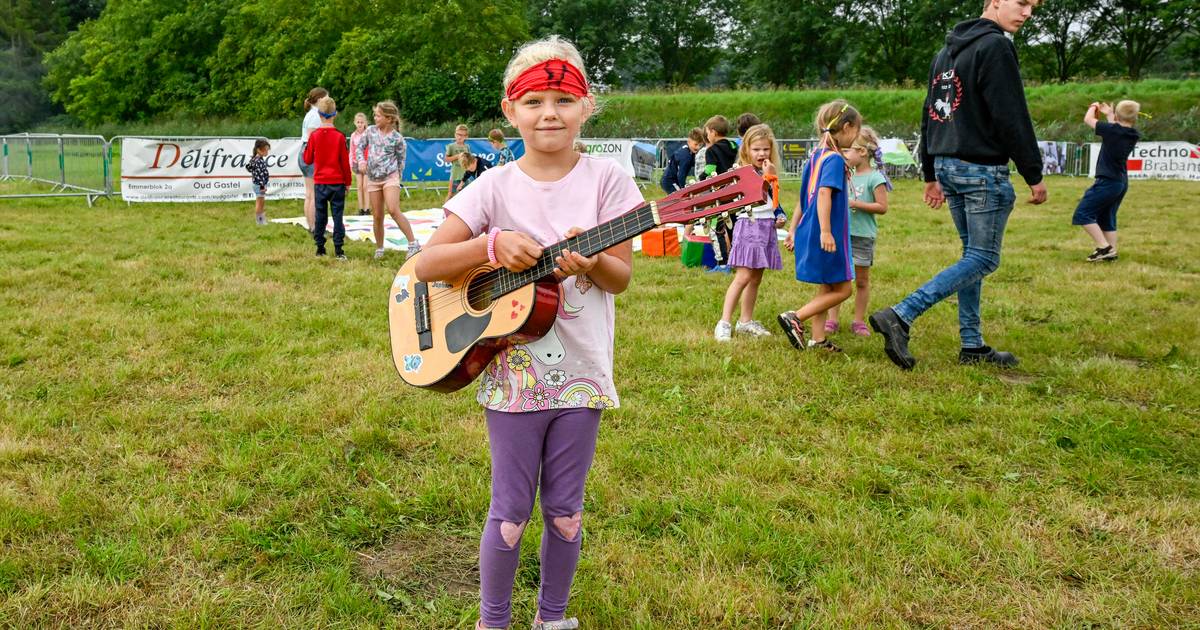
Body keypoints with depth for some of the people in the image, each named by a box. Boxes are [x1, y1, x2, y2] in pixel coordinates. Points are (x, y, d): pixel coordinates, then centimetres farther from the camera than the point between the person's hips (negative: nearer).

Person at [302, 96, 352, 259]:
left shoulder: (314, 136, -4)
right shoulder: (339, 136, -8)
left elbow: (308, 159, 4)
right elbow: (345, 162, -5)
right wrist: (347, 182, 5)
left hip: (320, 182, 2)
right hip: (337, 182, -2)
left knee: (320, 215, 9)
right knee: (337, 215, 1)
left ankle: (320, 248, 13)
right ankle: (338, 249, -2)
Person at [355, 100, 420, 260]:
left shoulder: (397, 138, -6)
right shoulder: (370, 130, 3)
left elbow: (401, 160, 3)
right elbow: (359, 147, 9)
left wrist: (396, 176, 4)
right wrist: (361, 161, -9)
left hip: (390, 177, -4)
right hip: (373, 179, 4)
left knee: (394, 211, -20)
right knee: (377, 216, 7)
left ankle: (413, 243, -16)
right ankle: (379, 248, 21)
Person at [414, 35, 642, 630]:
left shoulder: (605, 179, -3)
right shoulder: (495, 187, -5)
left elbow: (622, 276, -5)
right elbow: (425, 265, -8)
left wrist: (588, 262, -26)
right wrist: (491, 246, -23)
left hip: (580, 370, 1)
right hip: (513, 367, -1)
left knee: (565, 508, 13)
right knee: (511, 509, 8)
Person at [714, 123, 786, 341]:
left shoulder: (770, 173, 16)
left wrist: (780, 217, 10)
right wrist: (767, 176, -17)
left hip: (767, 228, 8)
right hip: (749, 226, -8)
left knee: (756, 278, 10)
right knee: (743, 276, -14)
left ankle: (746, 321, 19)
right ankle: (724, 323, -13)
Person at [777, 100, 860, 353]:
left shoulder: (815, 156, 14)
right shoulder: (835, 159, -13)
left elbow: (804, 198, 17)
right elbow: (824, 193, -26)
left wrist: (792, 230, 21)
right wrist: (826, 231, -30)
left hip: (810, 234, 9)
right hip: (825, 236, -9)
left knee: (826, 288, 17)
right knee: (841, 290, 0)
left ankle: (818, 339, 19)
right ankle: (795, 317, -7)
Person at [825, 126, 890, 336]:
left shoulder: (875, 178, -8)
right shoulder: (847, 175, 10)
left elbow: (882, 207, -13)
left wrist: (855, 203, -18)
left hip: (862, 236, -5)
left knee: (861, 280, 7)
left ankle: (859, 321, 16)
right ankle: (831, 320, 8)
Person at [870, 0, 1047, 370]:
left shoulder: (947, 51, 16)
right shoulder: (995, 47, -12)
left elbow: (930, 115, 18)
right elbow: (1012, 118, -16)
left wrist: (931, 176, 22)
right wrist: (1034, 175, -9)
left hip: (947, 166, 9)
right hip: (982, 171, -9)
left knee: (973, 254, 14)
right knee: (982, 259, -3)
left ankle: (972, 345, 16)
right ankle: (900, 317, -15)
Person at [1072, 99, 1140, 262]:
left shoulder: (1112, 130, -18)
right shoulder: (1133, 135, 2)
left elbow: (1087, 120, -6)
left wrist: (1093, 107, 14)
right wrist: (1108, 114, 36)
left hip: (1107, 182, -8)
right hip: (1121, 182, 8)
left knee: (1083, 214, -4)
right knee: (1107, 218, 18)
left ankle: (1104, 247, -10)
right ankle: (1111, 252, 17)